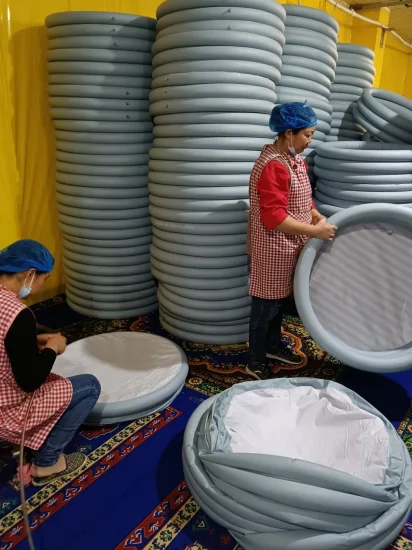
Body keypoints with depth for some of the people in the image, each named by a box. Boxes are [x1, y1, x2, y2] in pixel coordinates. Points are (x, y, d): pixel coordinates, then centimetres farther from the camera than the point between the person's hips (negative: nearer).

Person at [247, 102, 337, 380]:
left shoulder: (294, 159, 8)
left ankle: (274, 346, 40)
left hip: (288, 246, 10)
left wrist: (318, 216, 3)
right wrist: (314, 230, -24)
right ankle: (256, 363, 19)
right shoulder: (273, 166, -23)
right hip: (273, 248, -10)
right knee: (266, 305, 3)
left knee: (280, 300, 22)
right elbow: (274, 217, -28)